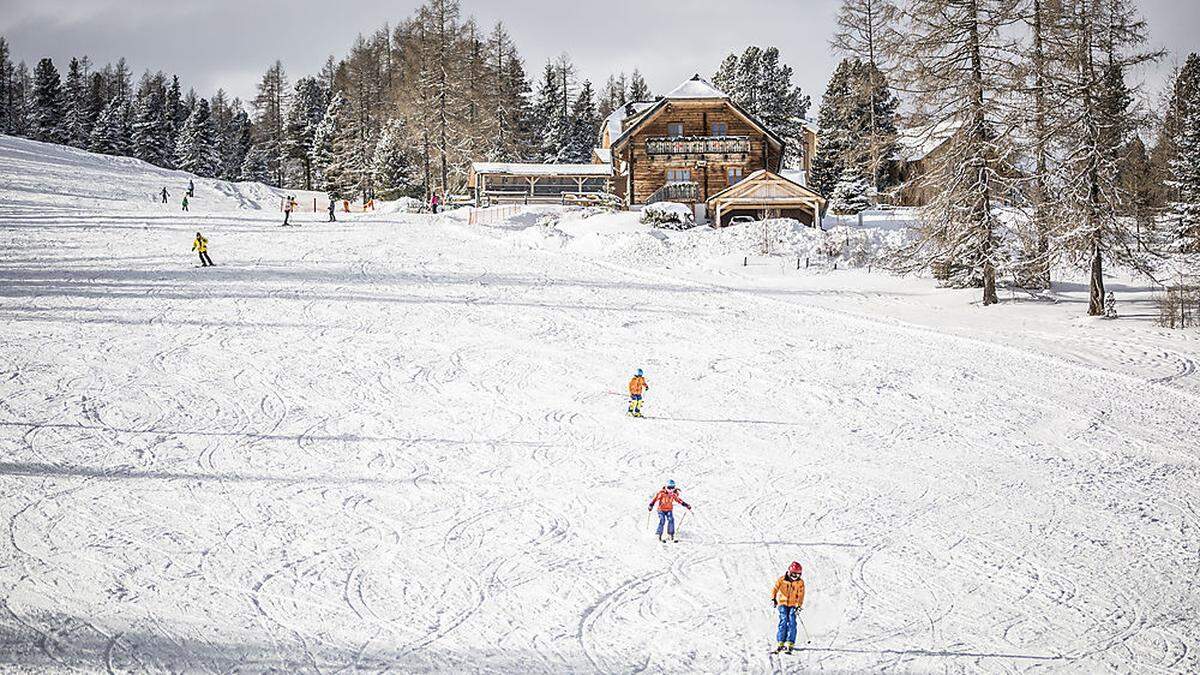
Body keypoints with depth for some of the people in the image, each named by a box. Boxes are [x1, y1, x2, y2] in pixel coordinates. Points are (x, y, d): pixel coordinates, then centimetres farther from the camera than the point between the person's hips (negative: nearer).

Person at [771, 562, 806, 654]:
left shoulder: (800, 582, 2)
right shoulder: (782, 580, -1)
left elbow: (800, 595, -1)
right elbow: (775, 588, 0)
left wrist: (798, 606, -12)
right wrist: (773, 599, -16)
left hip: (793, 605, 1)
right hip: (783, 603, -1)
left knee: (792, 623, -12)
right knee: (783, 622, -13)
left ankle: (789, 644, -14)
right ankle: (780, 643, -11)